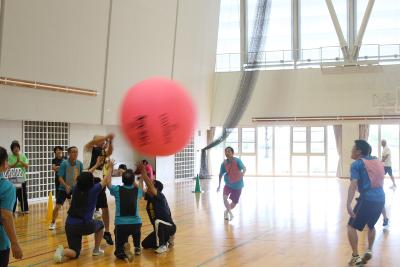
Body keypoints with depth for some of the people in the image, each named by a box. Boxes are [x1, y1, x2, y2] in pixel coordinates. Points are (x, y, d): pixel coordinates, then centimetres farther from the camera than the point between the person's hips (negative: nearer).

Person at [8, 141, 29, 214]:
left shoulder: (23, 156, 4)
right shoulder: (9, 157, -1)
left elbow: (27, 166, -3)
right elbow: (10, 167, -10)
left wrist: (20, 161, -17)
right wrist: (16, 162, -22)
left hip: (22, 178, 2)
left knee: (23, 194, 5)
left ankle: (25, 209, 15)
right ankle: (12, 210, 5)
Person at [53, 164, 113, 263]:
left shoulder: (76, 189, 6)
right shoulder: (93, 190, -5)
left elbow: (84, 178, 27)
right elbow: (106, 180, 12)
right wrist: (110, 169, 31)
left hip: (70, 225, 4)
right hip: (84, 225, -4)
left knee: (75, 253, 11)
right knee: (100, 224, 30)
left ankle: (62, 252, -21)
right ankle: (96, 250, 31)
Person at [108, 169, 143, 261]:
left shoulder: (117, 190, -3)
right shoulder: (137, 191, 4)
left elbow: (108, 183, 18)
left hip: (121, 225, -2)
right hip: (136, 223, 2)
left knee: (119, 252, 10)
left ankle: (124, 247, -21)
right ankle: (137, 248, 28)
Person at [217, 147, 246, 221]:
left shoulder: (237, 161, -14)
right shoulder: (224, 163, -6)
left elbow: (244, 168, -28)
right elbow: (221, 174, 6)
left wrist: (243, 173, -51)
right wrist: (219, 185, 10)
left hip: (237, 185, -1)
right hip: (228, 184, 1)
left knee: (234, 203, 5)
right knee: (224, 197, -26)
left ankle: (226, 211, 36)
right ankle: (230, 212, -8)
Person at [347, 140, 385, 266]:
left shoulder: (357, 164, -2)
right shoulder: (377, 162, 18)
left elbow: (353, 184, -14)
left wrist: (348, 204, -22)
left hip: (367, 199, -6)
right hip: (380, 199, 7)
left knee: (351, 226, 6)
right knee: (371, 226, 29)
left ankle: (356, 257, 0)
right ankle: (369, 250, 18)